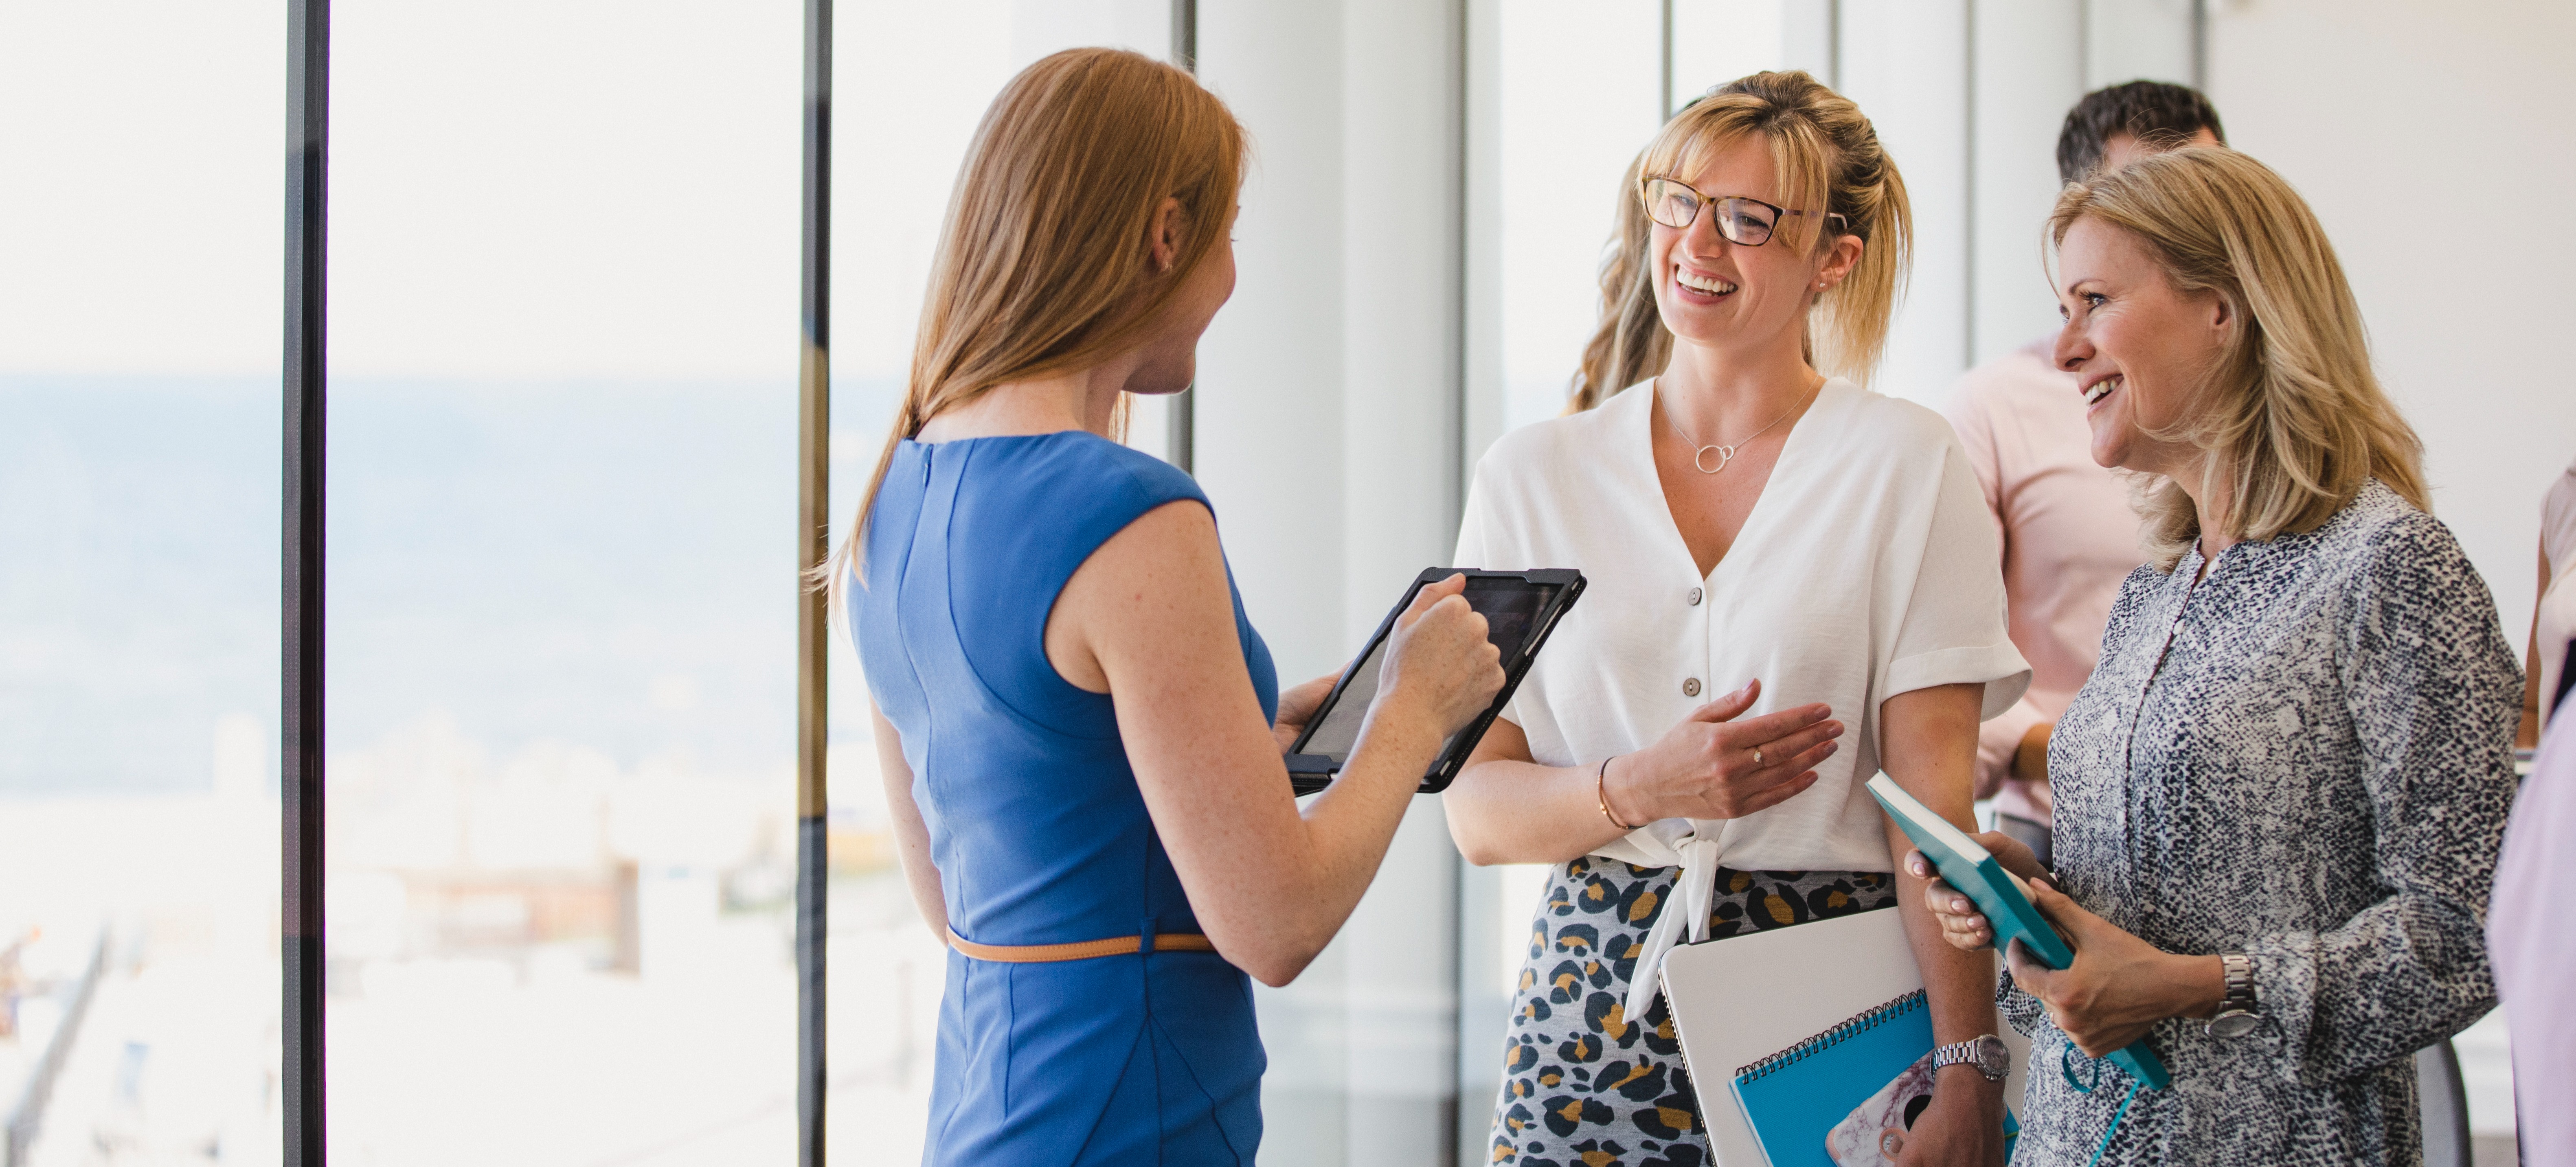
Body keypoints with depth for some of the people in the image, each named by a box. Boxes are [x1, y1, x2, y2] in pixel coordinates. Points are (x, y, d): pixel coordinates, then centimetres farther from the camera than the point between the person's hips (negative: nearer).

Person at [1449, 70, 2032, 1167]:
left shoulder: (1904, 464, -1)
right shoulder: (1532, 474, 7)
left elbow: (1934, 801, -6)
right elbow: (1476, 810, 3)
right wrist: (1644, 788, -15)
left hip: (1832, 1001, -2)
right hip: (1597, 1000, 2)